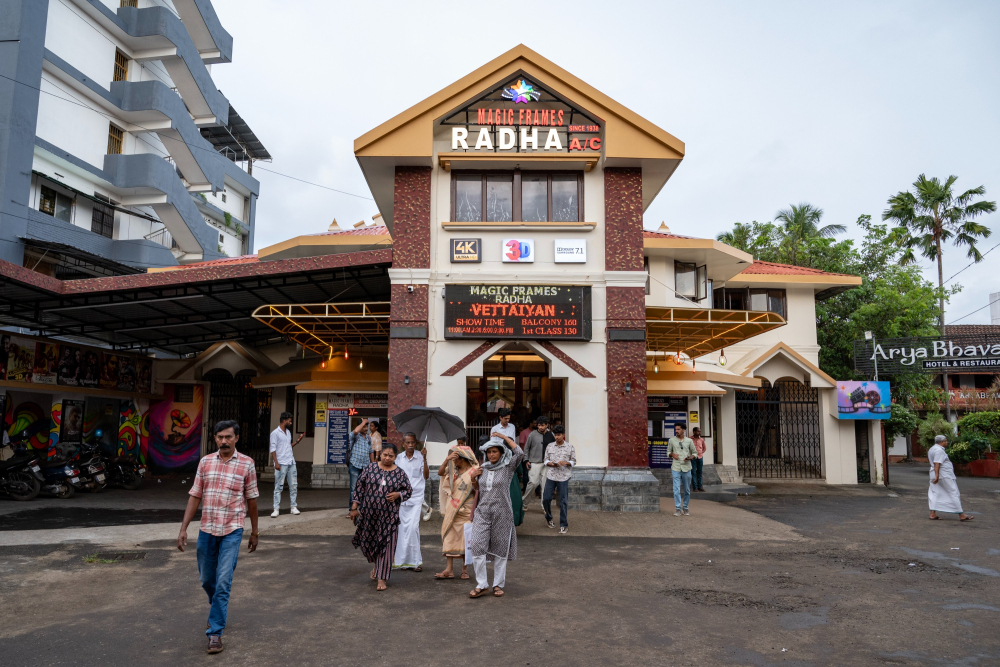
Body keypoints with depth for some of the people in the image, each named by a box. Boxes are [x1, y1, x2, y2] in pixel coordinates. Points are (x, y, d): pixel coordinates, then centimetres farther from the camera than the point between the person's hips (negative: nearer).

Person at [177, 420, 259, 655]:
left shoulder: (246, 464, -5)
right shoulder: (205, 462, 2)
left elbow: (251, 500, 2)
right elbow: (195, 497, 5)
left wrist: (254, 532, 6)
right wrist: (183, 528, -1)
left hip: (231, 531, -3)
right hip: (206, 530, 3)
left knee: (223, 582, -7)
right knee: (206, 579, 17)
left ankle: (215, 632, 5)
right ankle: (218, 607, 46)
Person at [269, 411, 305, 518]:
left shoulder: (288, 432, 15)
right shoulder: (275, 433, -7)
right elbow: (273, 449, -11)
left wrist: (298, 440, 13)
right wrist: (276, 463, -18)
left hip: (291, 463, 7)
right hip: (281, 464, -7)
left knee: (293, 486, 9)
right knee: (278, 487, -2)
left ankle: (294, 507, 16)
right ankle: (276, 509, 2)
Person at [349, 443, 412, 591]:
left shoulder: (400, 473, 0)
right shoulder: (370, 468, 1)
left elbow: (408, 491, 7)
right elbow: (359, 488, 4)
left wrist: (398, 494, -13)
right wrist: (354, 507, 1)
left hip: (388, 516, -2)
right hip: (369, 513, 2)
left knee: (386, 545, -1)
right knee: (367, 542, 13)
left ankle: (382, 578, 11)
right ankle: (376, 564, 43)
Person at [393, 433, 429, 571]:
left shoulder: (420, 457, -3)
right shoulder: (399, 458, 6)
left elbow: (426, 476, -10)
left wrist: (424, 460, -20)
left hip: (416, 497, -3)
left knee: (413, 527, -11)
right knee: (403, 527, 5)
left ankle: (415, 560, -2)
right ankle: (403, 560, 15)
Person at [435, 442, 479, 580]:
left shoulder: (474, 471, -7)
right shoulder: (453, 470, 8)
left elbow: (477, 491, -9)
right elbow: (440, 473, -5)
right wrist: (447, 459, -15)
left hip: (466, 511, -5)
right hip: (452, 510, 5)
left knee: (465, 539, 4)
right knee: (449, 538, 3)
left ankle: (465, 568, 17)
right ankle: (449, 570, 6)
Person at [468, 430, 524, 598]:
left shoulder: (508, 468, -3)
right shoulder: (482, 468, 9)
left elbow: (520, 453, -21)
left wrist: (505, 437, -12)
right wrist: (473, 478, 1)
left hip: (502, 514, -3)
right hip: (483, 513, 3)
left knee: (500, 551, 6)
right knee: (476, 548, -6)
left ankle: (498, 585, 19)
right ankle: (481, 585, 4)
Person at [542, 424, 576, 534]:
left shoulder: (570, 447, 0)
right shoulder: (549, 446, 6)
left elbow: (574, 461, 4)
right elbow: (546, 460, 9)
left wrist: (566, 463, -15)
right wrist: (551, 463, -12)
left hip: (563, 477, -2)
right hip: (551, 476, 2)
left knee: (563, 501, 0)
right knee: (546, 498, 3)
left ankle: (564, 525, 10)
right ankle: (548, 518, 29)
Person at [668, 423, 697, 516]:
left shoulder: (689, 441, 4)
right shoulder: (671, 440, 5)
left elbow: (695, 453, 11)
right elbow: (668, 451, 15)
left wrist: (691, 457, -10)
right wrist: (672, 454, -7)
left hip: (686, 468, 1)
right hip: (676, 468, -1)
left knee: (687, 490, 8)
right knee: (676, 489, -8)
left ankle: (685, 508, 20)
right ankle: (678, 509, -5)